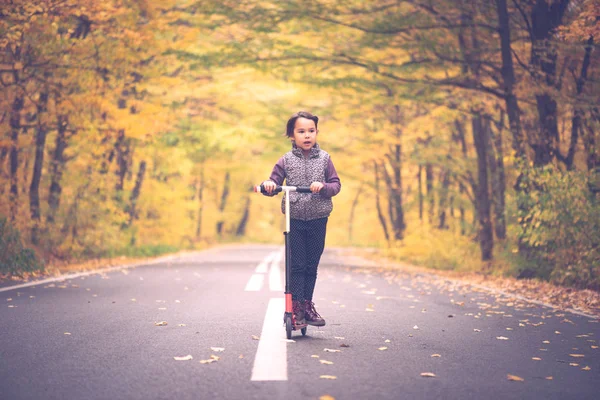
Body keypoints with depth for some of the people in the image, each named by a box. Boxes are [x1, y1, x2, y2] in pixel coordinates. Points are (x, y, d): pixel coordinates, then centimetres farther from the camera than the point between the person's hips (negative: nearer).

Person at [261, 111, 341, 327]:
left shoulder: (324, 158, 3)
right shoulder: (286, 160, 1)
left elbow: (336, 184, 2)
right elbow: (274, 183, 3)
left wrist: (323, 186, -19)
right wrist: (268, 185, -20)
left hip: (318, 219, 1)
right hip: (295, 220, -1)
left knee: (311, 265, 8)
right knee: (296, 265, -3)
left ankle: (307, 305, 19)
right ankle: (294, 307, 1)